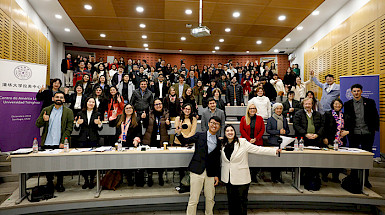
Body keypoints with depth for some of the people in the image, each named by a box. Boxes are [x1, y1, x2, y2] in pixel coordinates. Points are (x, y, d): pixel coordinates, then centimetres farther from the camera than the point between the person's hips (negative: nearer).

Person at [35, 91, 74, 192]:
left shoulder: (68, 112, 1)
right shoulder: (46, 110, 10)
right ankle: (49, 182, 30)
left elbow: (69, 128, -4)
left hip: (60, 144, -2)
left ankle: (59, 184, 20)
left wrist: (63, 142, -13)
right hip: (47, 143, 3)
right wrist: (43, 120, -13)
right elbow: (37, 124, 10)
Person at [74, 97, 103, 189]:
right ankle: (86, 180, 15)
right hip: (83, 140, 1)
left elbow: (100, 129, 2)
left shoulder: (97, 114, 6)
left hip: (93, 140, -1)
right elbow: (76, 129, 7)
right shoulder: (80, 114, 9)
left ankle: (92, 180, 12)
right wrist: (77, 123, -14)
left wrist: (99, 124, -19)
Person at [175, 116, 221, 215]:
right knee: (193, 199, 1)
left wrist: (217, 175, 8)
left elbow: (217, 160, 11)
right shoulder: (199, 135, 0)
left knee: (210, 199, 16)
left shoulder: (219, 142, 8)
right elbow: (185, 141, 0)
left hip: (210, 173, 3)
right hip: (197, 171, -3)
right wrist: (179, 134, -19)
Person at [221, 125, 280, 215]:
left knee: (242, 201, 7)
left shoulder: (242, 142, -10)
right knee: (231, 201, 12)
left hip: (241, 179, -3)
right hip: (228, 178, 4)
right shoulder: (223, 145, 4)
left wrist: (275, 151, -21)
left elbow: (257, 149, -14)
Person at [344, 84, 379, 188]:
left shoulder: (370, 102, 5)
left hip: (367, 133, 0)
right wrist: (346, 130, -8)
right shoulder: (347, 104, 6)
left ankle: (365, 179, 21)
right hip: (354, 134, 0)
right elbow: (346, 119, 3)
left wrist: (375, 129, -2)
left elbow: (375, 117, 6)